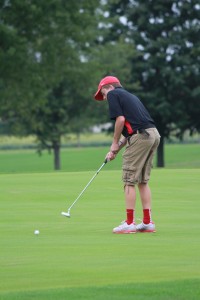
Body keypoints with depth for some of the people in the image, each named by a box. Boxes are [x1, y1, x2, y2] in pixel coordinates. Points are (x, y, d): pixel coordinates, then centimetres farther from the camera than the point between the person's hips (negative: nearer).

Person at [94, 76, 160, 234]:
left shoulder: (113, 94, 3)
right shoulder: (129, 95, 28)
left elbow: (120, 119, -10)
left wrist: (115, 143, 2)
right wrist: (117, 149, 21)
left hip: (141, 136, -8)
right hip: (154, 134, 8)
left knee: (130, 181, -2)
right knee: (143, 181, 14)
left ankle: (129, 223, -1)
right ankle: (148, 222, 13)